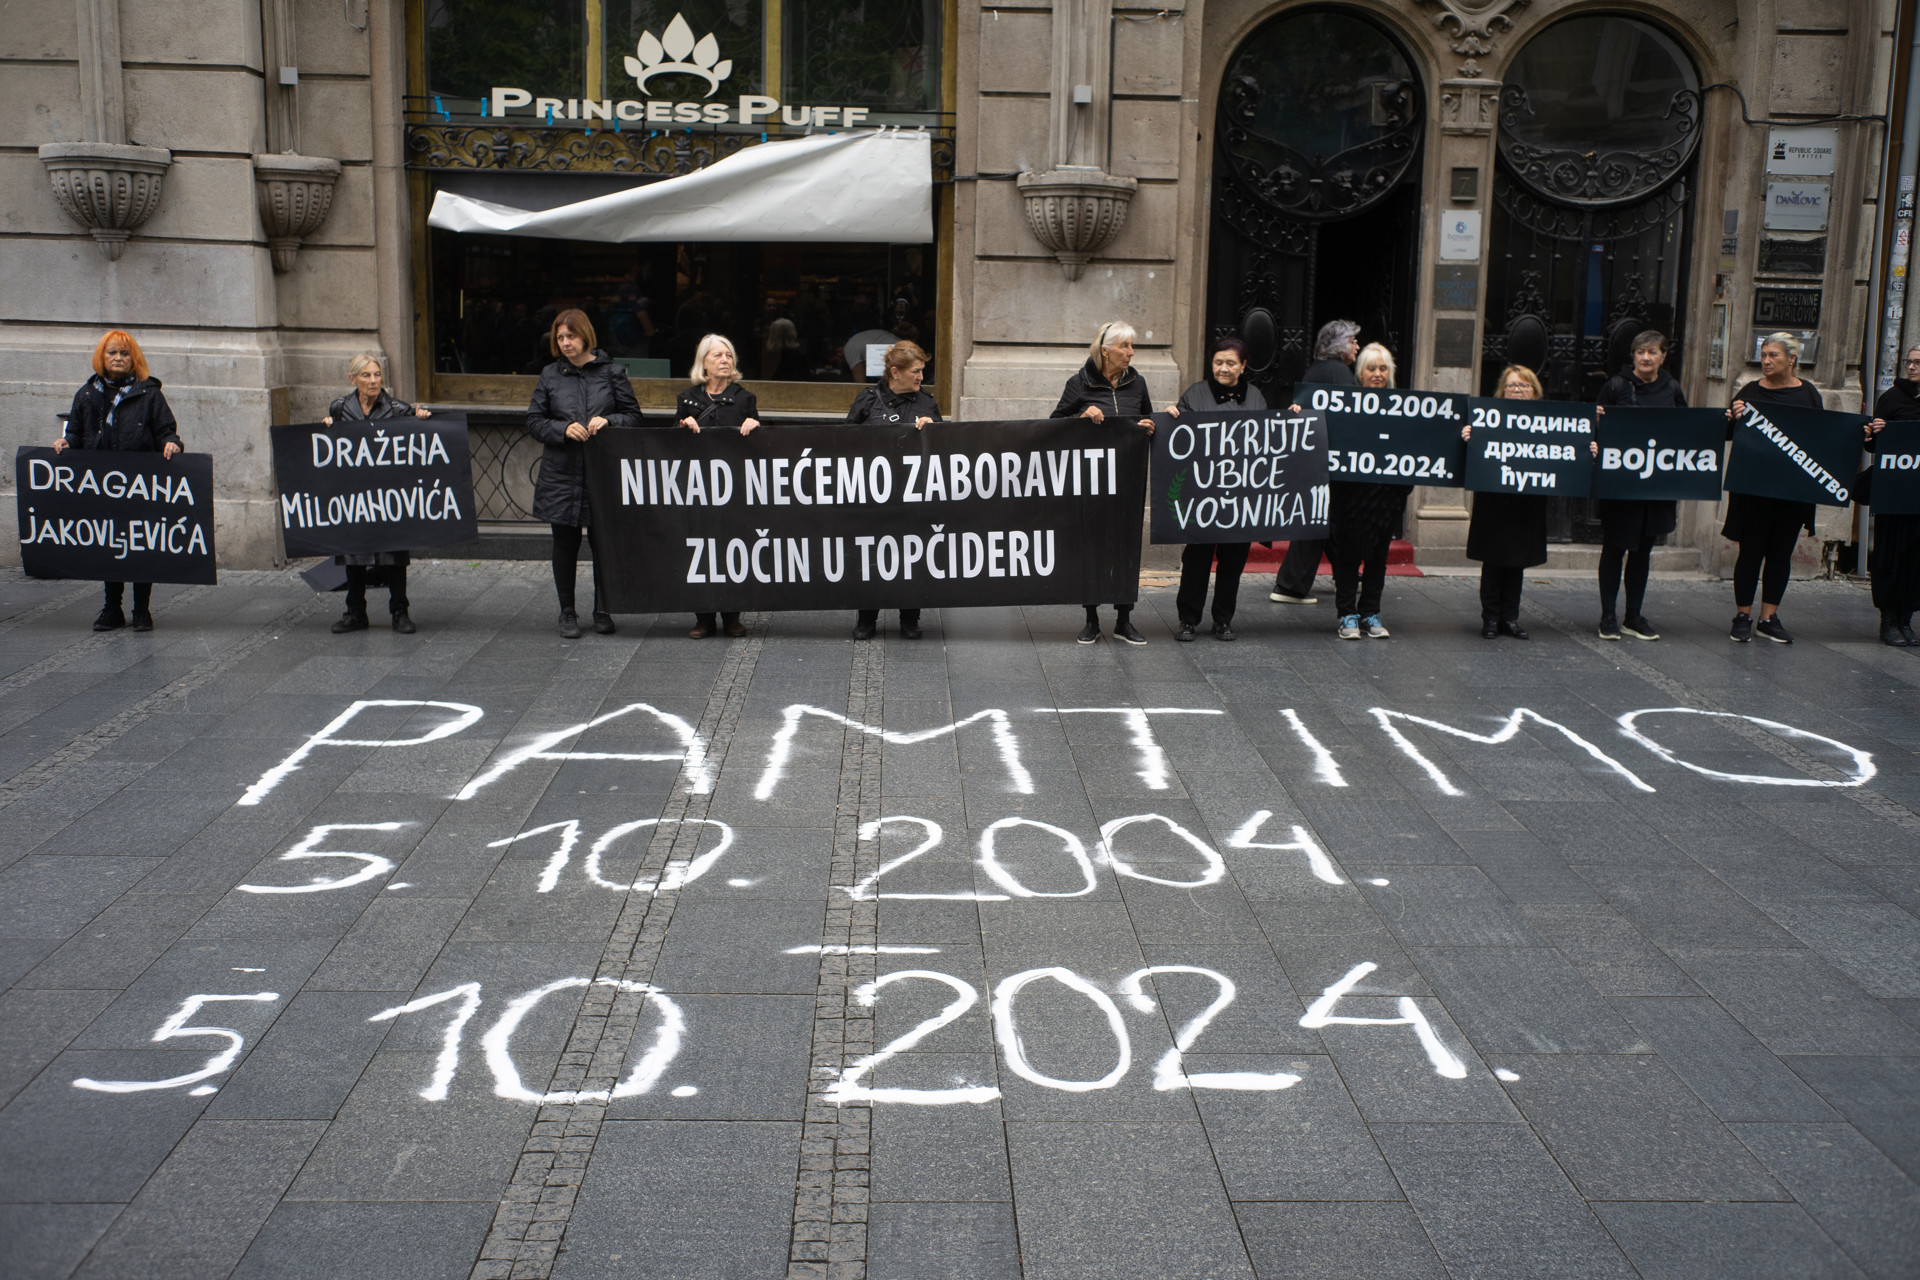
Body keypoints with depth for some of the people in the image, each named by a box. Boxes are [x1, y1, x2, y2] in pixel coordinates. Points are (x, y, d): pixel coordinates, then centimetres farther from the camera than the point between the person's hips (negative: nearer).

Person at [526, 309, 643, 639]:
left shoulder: (612, 371, 3)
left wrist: (608, 421, -15)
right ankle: (567, 611, 18)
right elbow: (534, 422, 7)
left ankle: (602, 610, 15)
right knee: (565, 542, 6)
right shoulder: (550, 375, 7)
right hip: (562, 473, 1)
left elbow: (633, 416, 5)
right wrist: (564, 429, -10)